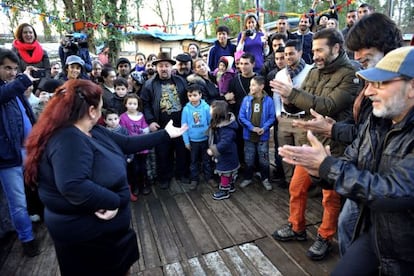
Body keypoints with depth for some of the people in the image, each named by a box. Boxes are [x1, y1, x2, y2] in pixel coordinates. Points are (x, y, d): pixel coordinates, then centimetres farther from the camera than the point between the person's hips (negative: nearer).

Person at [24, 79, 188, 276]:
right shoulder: (68, 140, -29)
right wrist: (113, 201, -29)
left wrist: (165, 134, 8)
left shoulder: (94, 132, 2)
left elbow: (128, 144, 6)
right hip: (85, 233, -9)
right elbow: (73, 187, -42)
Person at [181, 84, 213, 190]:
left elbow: (211, 123, -7)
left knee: (206, 159, 17)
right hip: (193, 140, 1)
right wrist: (186, 141, -3)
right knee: (194, 161, 16)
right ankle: (194, 179, 31)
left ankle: (209, 177, 35)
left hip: (205, 139, -1)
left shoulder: (206, 107, -14)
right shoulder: (186, 109, -11)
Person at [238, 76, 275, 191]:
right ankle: (248, 178, 32)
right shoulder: (246, 99, -5)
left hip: (263, 136, -1)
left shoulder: (268, 100, -9)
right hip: (249, 135, 1)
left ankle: (265, 179, 29)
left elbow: (272, 117, -5)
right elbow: (241, 117, -5)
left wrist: (264, 128, -20)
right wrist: (252, 127, -15)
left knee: (264, 159, 11)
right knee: (249, 159, 14)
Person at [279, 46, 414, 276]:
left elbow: (393, 192, -31)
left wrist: (326, 165, -29)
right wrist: (322, 170, -21)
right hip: (372, 232, 6)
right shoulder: (375, 122, -1)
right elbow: (349, 164, 1)